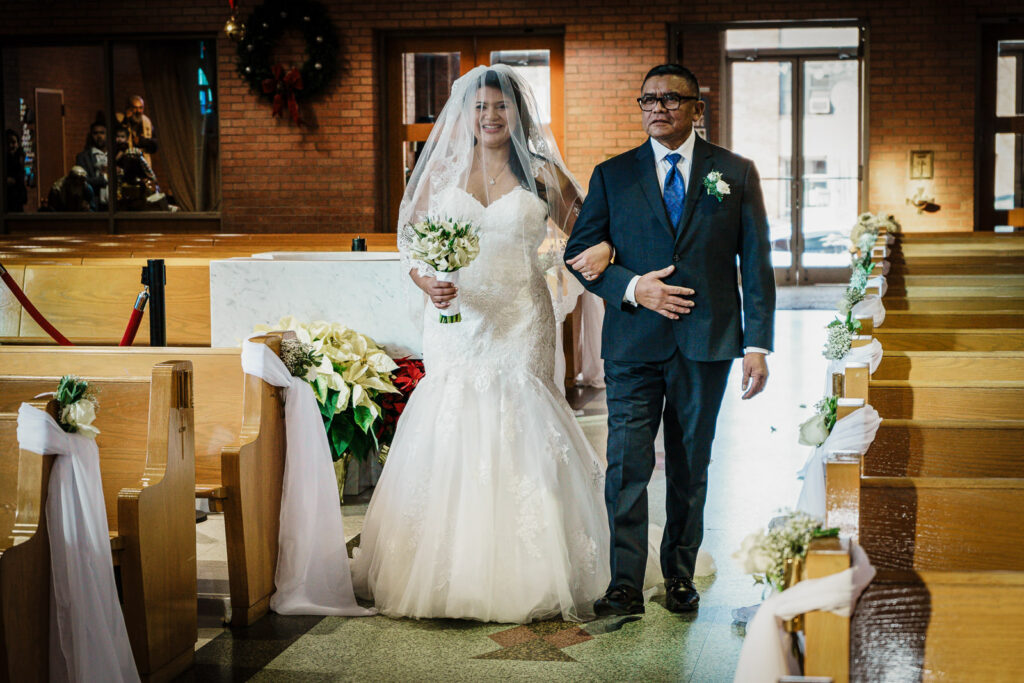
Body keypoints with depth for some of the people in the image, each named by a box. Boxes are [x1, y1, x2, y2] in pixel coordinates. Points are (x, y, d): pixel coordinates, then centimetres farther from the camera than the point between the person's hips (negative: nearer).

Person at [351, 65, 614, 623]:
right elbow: (410, 242, 8)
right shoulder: (441, 170, 8)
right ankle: (444, 576, 5)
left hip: (520, 322, -1)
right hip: (455, 320, 1)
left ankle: (523, 581, 7)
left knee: (517, 435, -3)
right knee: (449, 437, -3)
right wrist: (427, 283, -12)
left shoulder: (541, 172, 6)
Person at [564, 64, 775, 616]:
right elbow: (579, 254, 7)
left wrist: (758, 344, -3)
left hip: (706, 343, 1)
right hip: (634, 342, 0)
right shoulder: (611, 176, 8)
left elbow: (756, 264, 5)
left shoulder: (736, 173, 7)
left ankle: (679, 576, 22)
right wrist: (632, 288, -10)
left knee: (691, 467, 10)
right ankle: (626, 586, -3)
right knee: (627, 463, -7)